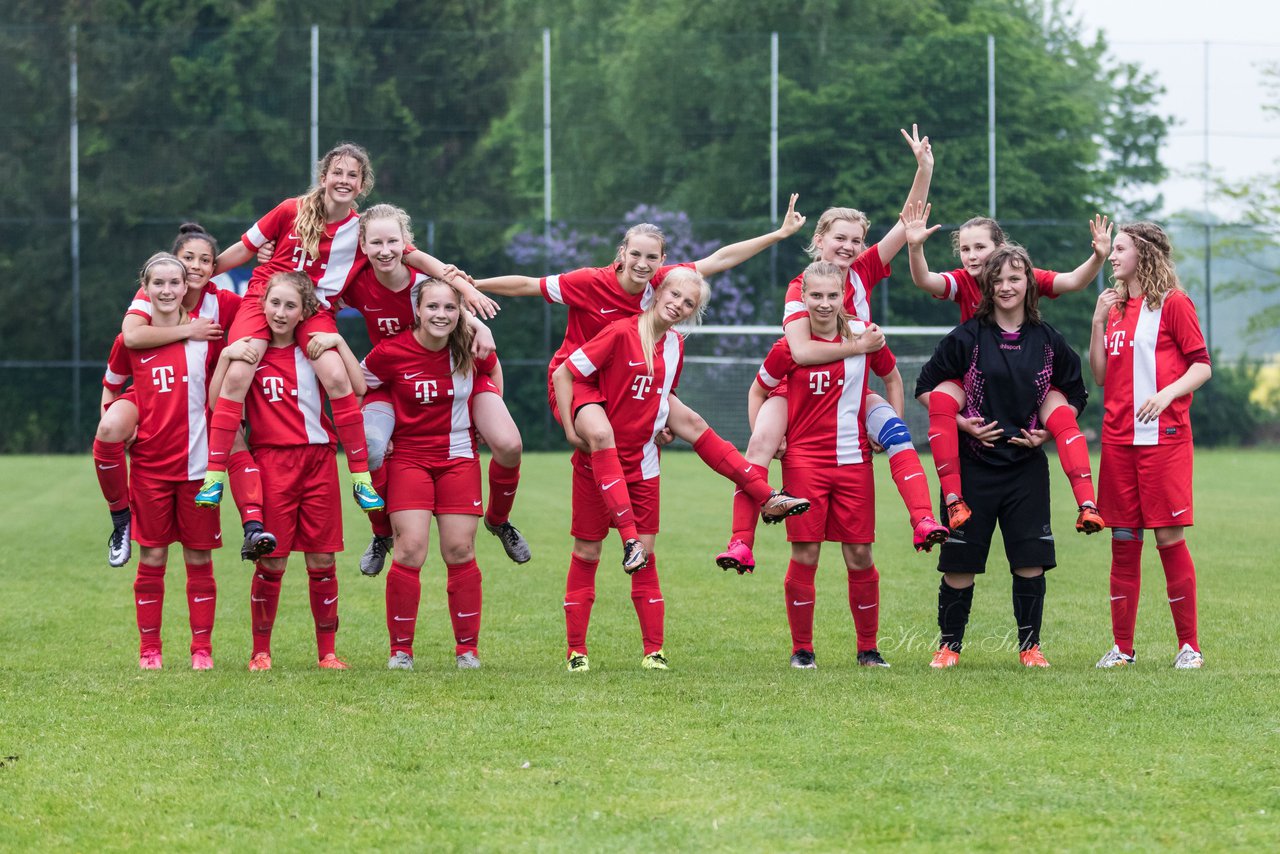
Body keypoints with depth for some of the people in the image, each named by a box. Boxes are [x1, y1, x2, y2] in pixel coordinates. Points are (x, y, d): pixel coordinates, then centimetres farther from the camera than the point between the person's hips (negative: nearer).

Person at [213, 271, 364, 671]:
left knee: (322, 560, 2)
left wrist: (337, 343, -6)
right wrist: (226, 357, -12)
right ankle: (260, 651, 7)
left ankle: (326, 651, 11)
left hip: (318, 458, 1)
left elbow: (358, 387, -3)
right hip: (272, 461, -1)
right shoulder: (250, 352, 7)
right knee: (271, 562, -4)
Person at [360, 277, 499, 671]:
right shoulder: (391, 352, -13)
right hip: (408, 458, -2)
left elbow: (493, 370, 17)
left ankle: (468, 649, 13)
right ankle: (400, 650, 2)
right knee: (410, 551, -10)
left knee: (459, 552, 1)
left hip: (459, 458, 2)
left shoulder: (472, 349, -6)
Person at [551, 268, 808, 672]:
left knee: (645, 555, 2)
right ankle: (576, 650, 7)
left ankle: (653, 650, 4)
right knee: (586, 553, 1)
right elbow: (563, 373, -13)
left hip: (642, 464, 5)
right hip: (596, 460, -5)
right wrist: (571, 430, -17)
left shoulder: (675, 345, 4)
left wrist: (664, 423, 7)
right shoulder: (621, 334, -15)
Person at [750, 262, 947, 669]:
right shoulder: (790, 348, -5)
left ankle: (868, 648, 15)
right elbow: (758, 391, 8)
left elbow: (892, 378, 16)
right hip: (804, 462, -2)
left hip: (854, 460, 2)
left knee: (860, 556, 3)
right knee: (805, 555, -4)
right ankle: (801, 649, 8)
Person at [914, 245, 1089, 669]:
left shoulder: (1047, 341, 4)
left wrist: (1049, 431, 2)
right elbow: (926, 385, 1)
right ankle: (949, 644, 13)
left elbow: (1075, 394, 16)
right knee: (960, 559, 1)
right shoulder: (968, 337, -4)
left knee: (1031, 559, -1)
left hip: (1027, 465, 2)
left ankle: (1030, 645, 11)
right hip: (974, 463, -2)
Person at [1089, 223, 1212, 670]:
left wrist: (1168, 393, -21)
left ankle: (1189, 645, 1)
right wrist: (1099, 322, 5)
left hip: (1163, 436, -6)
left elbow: (1201, 365, -5)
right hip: (1118, 439, 6)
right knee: (1123, 542, 6)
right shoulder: (1116, 307, 16)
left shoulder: (1173, 303, -2)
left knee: (1169, 537, -6)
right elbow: (1100, 374, 14)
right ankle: (1122, 647, 11)